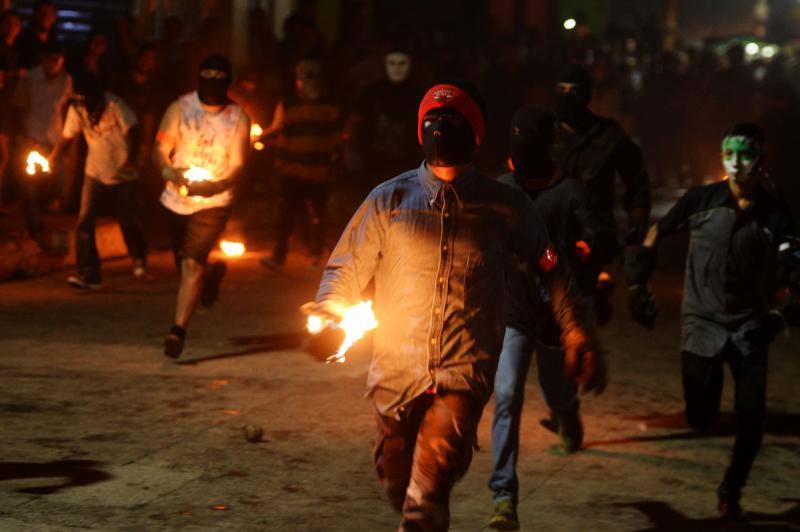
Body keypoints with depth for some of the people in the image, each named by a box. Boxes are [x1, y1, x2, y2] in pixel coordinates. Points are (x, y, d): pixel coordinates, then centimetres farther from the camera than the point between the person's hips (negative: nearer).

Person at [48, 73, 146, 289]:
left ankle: (139, 260, 35)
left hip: (123, 174, -3)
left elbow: (132, 132, -18)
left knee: (127, 220, 5)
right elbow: (66, 139, -5)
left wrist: (132, 160, -34)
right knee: (84, 223, -10)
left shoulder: (115, 106, -18)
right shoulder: (76, 110, -6)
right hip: (95, 174, 3)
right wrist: (50, 161, -22)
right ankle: (88, 274, -9)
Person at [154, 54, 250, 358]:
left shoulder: (238, 118, -6)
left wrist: (215, 185, -29)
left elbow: (238, 167, -8)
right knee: (184, 265, 16)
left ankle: (178, 329, -13)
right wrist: (171, 173, -26)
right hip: (177, 199, 3)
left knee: (192, 264, -17)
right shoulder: (180, 109, -3)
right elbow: (160, 151, -3)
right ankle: (212, 274, 52)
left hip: (214, 202, -3)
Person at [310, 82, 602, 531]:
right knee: (396, 477, 14)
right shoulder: (390, 199, 5)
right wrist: (329, 318, -12)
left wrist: (574, 331, 10)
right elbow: (348, 269, 7)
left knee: (427, 489, -20)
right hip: (397, 370, 3)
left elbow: (550, 266, 15)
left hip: (464, 372, -2)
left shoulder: (504, 207, 4)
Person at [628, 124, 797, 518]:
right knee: (701, 420, 0)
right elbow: (657, 232, 8)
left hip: (748, 326, 0)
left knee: (751, 414, -8)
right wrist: (639, 283, 5)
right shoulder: (702, 201, -6)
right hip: (702, 322, 0)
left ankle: (731, 490, 14)